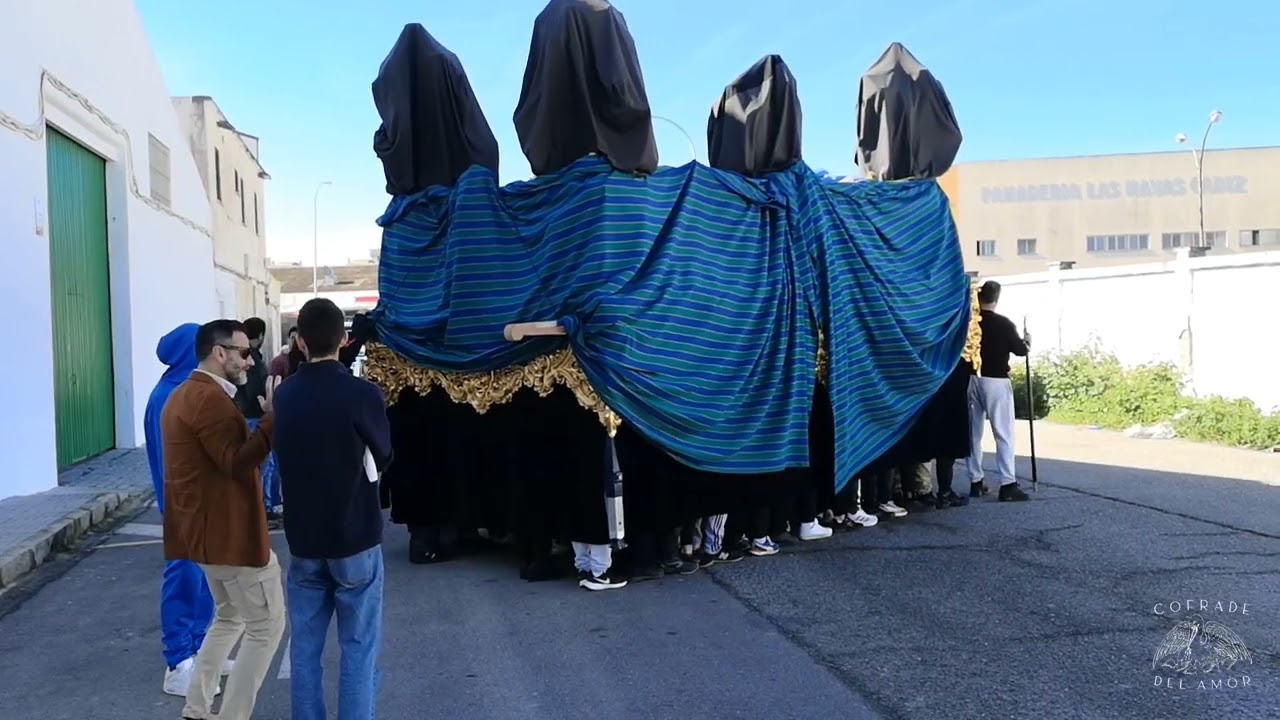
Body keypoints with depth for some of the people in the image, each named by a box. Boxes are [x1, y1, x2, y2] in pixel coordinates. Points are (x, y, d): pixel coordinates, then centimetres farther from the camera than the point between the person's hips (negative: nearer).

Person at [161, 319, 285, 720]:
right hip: (229, 532, -11)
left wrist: (263, 418, 7)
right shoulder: (210, 398, -20)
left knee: (229, 617, 23)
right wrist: (273, 418, -27)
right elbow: (238, 462, -27)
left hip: (208, 529, 11)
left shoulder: (186, 394, 15)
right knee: (266, 625, 0)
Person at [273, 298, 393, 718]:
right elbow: (384, 457, 0)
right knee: (358, 648, 4)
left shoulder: (284, 395, 0)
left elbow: (286, 455, 12)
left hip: (303, 539, 4)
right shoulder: (362, 394, -15)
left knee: (304, 647, 13)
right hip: (356, 539, -4)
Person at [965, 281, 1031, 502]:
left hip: (970, 379, 4)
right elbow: (1020, 350, 1)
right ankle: (1008, 485, -5)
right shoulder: (1003, 324, -10)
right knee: (1004, 434, -1)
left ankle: (975, 482, 14)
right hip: (995, 381, -4)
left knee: (973, 432, 10)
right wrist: (1027, 342, 21)